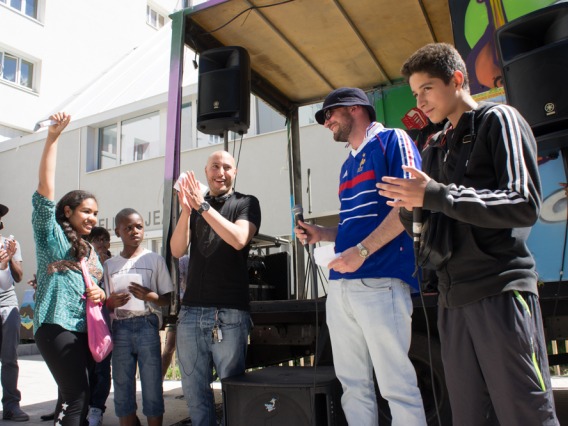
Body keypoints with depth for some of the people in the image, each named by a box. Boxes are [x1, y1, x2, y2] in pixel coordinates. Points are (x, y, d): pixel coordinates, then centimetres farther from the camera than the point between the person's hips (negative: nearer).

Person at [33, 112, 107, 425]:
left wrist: (99, 295, 2)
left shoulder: (90, 251, 21)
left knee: (71, 395, 12)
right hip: (57, 326, -7)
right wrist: (53, 137, -17)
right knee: (76, 397, -10)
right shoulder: (51, 234, 1)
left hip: (86, 328, 7)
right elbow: (46, 188, -11)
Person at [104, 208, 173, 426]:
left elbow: (167, 298, 3)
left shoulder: (154, 259, 4)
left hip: (147, 325, -3)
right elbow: (106, 304, 15)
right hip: (120, 328, 3)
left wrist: (149, 296, -16)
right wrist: (112, 302, -8)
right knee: (122, 391, 8)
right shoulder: (109, 265, 12)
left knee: (152, 386, 0)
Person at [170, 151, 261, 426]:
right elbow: (177, 250, 2)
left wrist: (203, 206, -18)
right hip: (191, 311, 3)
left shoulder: (246, 203, 6)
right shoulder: (194, 203, 15)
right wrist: (186, 210, -13)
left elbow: (239, 239, -13)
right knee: (194, 391, 10)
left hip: (229, 313, -3)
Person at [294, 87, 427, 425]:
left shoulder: (391, 140, 1)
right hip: (340, 286, 8)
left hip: (380, 281, -8)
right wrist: (321, 234, 12)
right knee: (353, 385, 11)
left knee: (397, 385, -2)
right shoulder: (348, 165, 25)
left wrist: (362, 250, -18)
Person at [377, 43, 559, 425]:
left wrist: (436, 195, -17)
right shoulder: (436, 151, 21)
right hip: (453, 299, 7)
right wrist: (411, 209, -2)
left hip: (500, 290, -6)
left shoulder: (498, 120, 2)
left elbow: (524, 204, -11)